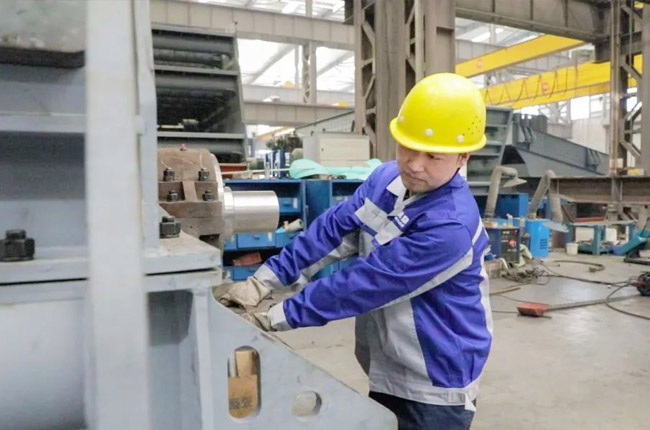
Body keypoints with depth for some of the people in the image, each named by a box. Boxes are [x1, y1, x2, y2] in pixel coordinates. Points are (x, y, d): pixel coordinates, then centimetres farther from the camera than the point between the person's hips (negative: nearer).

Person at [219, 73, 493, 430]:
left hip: (434, 383, -6)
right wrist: (263, 281, -12)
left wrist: (276, 317, -24)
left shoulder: (450, 224, -30)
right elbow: (333, 230, -6)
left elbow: (367, 281, -29)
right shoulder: (386, 178, -5)